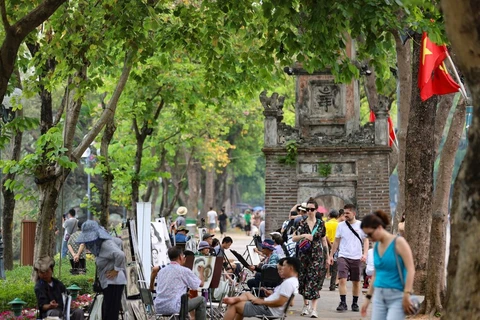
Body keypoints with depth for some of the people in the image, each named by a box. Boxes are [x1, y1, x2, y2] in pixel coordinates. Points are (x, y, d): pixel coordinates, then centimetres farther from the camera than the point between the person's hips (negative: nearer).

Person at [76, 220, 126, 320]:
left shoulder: (105, 244, -21)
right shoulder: (101, 242, 7)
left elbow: (120, 255, -37)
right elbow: (118, 241, 25)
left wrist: (116, 270, -22)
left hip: (113, 283, -10)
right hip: (108, 283, 10)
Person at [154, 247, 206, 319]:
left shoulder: (161, 271, 13)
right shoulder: (184, 271, -4)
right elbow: (201, 284, 7)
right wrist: (201, 272, 29)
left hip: (159, 308, 7)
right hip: (173, 308, -7)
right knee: (201, 300, 11)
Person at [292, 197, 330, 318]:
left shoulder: (321, 223, 4)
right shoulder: (302, 223, 2)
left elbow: (324, 241, 10)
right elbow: (294, 238, -3)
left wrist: (328, 256, 10)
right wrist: (303, 235, -21)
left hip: (317, 255, -1)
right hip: (304, 254, 1)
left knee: (315, 281, -8)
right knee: (303, 280, 7)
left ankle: (313, 308, -11)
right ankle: (306, 304, 25)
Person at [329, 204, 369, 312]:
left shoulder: (361, 225, 1)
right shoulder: (341, 225, 5)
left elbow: (366, 240, 4)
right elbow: (336, 241, 11)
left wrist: (365, 254, -10)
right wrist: (331, 255, 7)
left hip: (357, 258, 0)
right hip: (343, 257, 0)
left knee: (356, 282, 8)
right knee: (342, 280, -13)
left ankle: (355, 303, 20)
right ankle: (343, 303, -9)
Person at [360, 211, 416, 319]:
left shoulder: (398, 242, -9)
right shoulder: (376, 246, 10)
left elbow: (410, 270, -14)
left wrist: (407, 295, -21)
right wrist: (368, 298, 20)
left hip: (397, 296, -7)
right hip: (379, 296, 7)